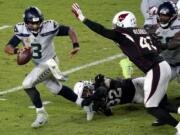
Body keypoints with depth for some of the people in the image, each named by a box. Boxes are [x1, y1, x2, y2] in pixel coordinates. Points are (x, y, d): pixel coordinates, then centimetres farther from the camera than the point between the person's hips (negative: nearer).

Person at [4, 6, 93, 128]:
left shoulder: (49, 27, -24)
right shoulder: (22, 31, -15)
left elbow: (69, 30, -12)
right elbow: (8, 48, -18)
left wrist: (76, 46, -26)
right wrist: (17, 50, -40)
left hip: (49, 63, -6)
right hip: (39, 65, 6)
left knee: (28, 84, -18)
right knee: (56, 89, 18)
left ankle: (41, 114, -5)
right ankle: (83, 103, 34)